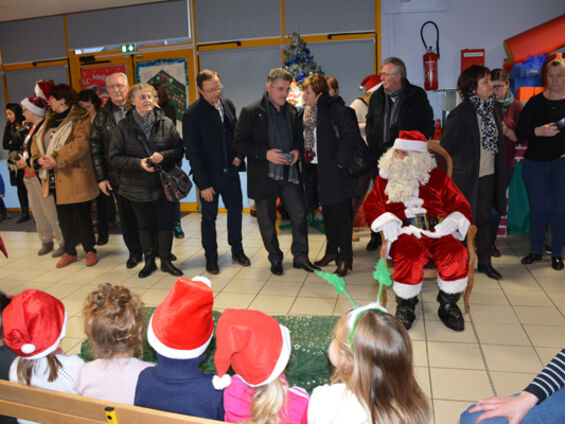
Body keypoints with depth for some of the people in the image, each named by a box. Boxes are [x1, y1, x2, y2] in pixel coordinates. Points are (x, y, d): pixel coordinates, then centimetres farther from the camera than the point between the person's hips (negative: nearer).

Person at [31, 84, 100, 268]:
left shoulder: (79, 119, -8)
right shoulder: (49, 120, 16)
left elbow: (81, 143, -21)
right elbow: (36, 141, 12)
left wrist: (56, 159, -25)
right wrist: (38, 159, -8)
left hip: (74, 178, -7)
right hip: (55, 180, 7)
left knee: (81, 216, 0)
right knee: (63, 217, 13)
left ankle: (90, 250, 15)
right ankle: (69, 251, 25)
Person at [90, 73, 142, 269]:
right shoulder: (102, 115, 7)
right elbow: (95, 147, 7)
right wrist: (100, 177, 1)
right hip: (118, 175, 2)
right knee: (127, 216, 10)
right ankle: (134, 252, 25)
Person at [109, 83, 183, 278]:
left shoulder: (166, 123, -2)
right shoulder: (123, 127, -4)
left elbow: (179, 149, 1)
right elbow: (114, 157, -5)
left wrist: (163, 156, -19)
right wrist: (138, 163, -19)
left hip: (163, 184, 0)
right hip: (137, 187, 0)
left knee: (165, 223, 7)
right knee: (145, 225, 12)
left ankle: (165, 260, 24)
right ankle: (149, 261, 28)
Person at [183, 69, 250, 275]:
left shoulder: (228, 105, 3)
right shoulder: (192, 114, -15)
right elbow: (192, 152, -14)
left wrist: (239, 155, -1)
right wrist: (203, 184, -16)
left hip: (230, 171, 5)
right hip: (209, 175, -5)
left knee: (235, 211, 14)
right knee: (209, 217, 7)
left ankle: (237, 250, 32)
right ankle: (211, 257, 23)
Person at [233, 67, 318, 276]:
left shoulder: (292, 111, 9)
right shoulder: (251, 112, -6)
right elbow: (238, 143, -8)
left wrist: (297, 150, -2)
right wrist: (265, 153, -17)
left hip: (289, 174, 4)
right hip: (263, 176, -3)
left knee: (299, 215, 3)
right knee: (267, 221, 8)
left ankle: (301, 256, 21)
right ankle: (275, 259, 26)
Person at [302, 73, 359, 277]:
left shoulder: (337, 110, -15)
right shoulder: (316, 111, 13)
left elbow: (350, 136, -22)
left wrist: (340, 162, -21)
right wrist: (311, 153, 10)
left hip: (338, 172, -9)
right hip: (324, 171, 9)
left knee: (341, 214, -1)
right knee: (328, 212, 17)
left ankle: (345, 258, 10)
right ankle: (332, 251, 31)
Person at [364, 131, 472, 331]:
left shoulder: (436, 176, 18)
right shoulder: (386, 177, 18)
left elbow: (460, 204, 16)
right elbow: (372, 203, 12)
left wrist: (453, 221, -6)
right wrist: (386, 220, -9)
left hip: (436, 230, 2)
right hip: (404, 231, -1)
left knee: (456, 254, -30)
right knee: (410, 256, -36)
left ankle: (448, 306, -5)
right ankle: (405, 306, -10)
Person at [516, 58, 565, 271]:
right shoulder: (536, 102, 4)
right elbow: (520, 132, -2)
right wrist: (539, 131, -19)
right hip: (536, 163, 1)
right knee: (538, 208, 8)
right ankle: (536, 250, 21)